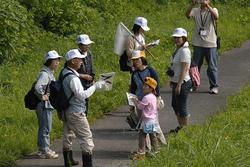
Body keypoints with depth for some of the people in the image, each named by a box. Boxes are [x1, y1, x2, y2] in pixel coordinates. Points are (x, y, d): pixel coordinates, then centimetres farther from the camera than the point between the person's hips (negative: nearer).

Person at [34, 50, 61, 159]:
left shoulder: (50, 73, 13)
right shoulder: (45, 74, -20)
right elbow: (38, 87, -35)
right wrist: (42, 97, -23)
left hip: (48, 106, 10)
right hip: (44, 105, -10)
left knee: (43, 128, 18)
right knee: (45, 129, -4)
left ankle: (42, 149, 27)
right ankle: (45, 151, 1)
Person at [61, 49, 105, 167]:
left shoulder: (63, 73, 4)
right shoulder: (72, 78, -24)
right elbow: (81, 95, -25)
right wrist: (95, 87, -20)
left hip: (66, 111, 10)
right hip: (76, 113, -10)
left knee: (68, 135, 20)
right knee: (86, 138, -4)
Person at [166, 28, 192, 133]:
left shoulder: (184, 51, -19)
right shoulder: (177, 49, 10)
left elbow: (184, 70, -22)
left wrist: (179, 85, -22)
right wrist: (172, 81, 19)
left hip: (182, 83, -10)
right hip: (176, 82, 10)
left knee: (181, 107, -2)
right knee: (175, 105, 19)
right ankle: (181, 127, 32)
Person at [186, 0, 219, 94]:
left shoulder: (213, 10, 1)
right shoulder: (195, 11, 4)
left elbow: (216, 17, -22)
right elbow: (187, 15, -16)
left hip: (210, 44, -2)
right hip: (198, 44, 2)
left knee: (212, 67, 2)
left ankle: (214, 87, 9)